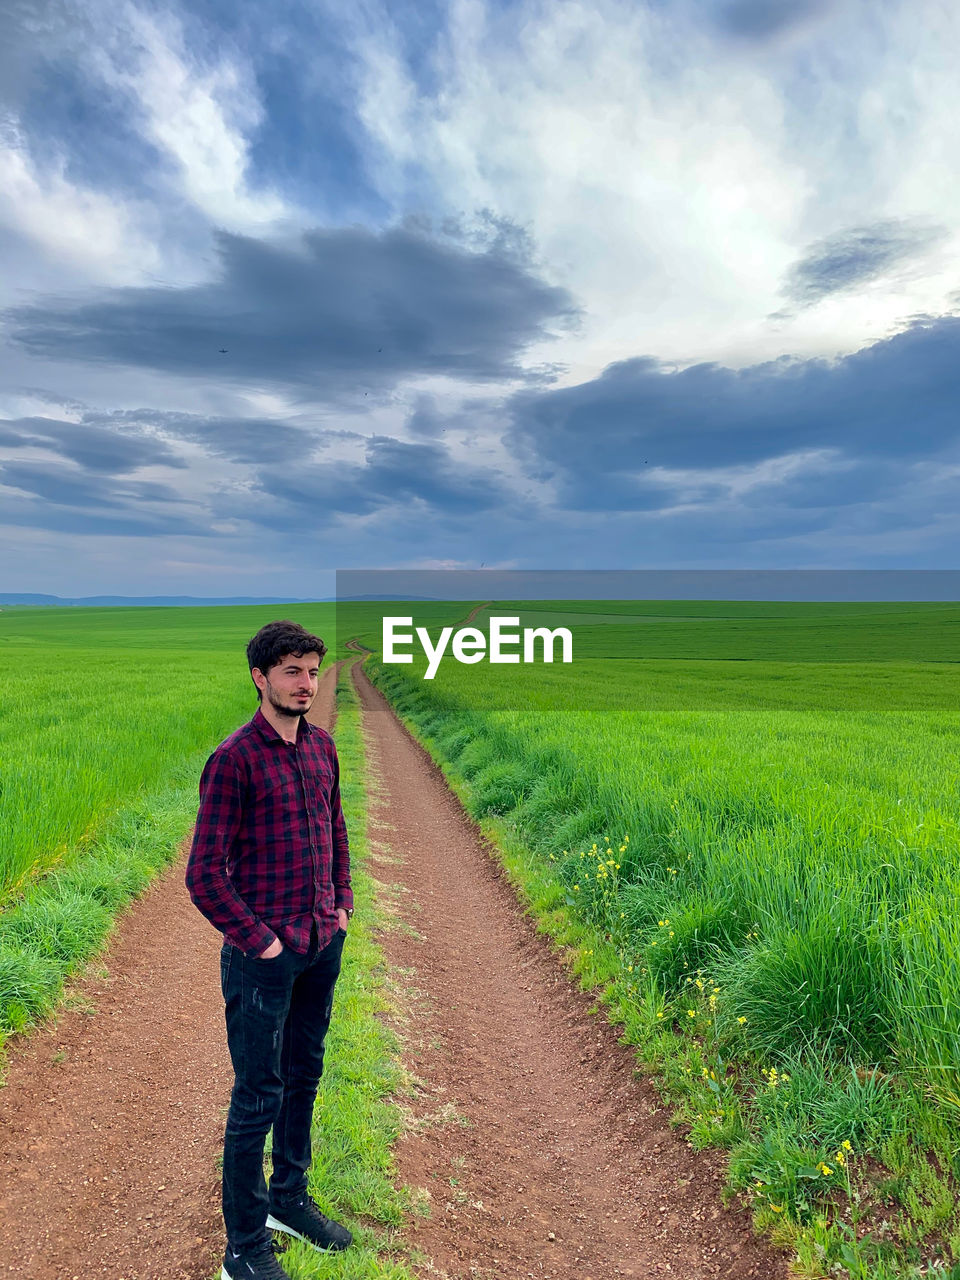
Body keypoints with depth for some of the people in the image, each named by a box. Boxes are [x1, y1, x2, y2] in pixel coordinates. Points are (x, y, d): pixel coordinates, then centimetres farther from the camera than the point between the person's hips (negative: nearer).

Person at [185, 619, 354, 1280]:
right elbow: (205, 873, -17)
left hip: (324, 946, 7)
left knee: (303, 1078, 21)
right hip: (265, 954, -7)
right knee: (259, 1097, 7)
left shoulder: (323, 745, 4)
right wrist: (259, 941, -14)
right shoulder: (235, 759, -18)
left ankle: (290, 1200, 42)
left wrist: (342, 904, 9)